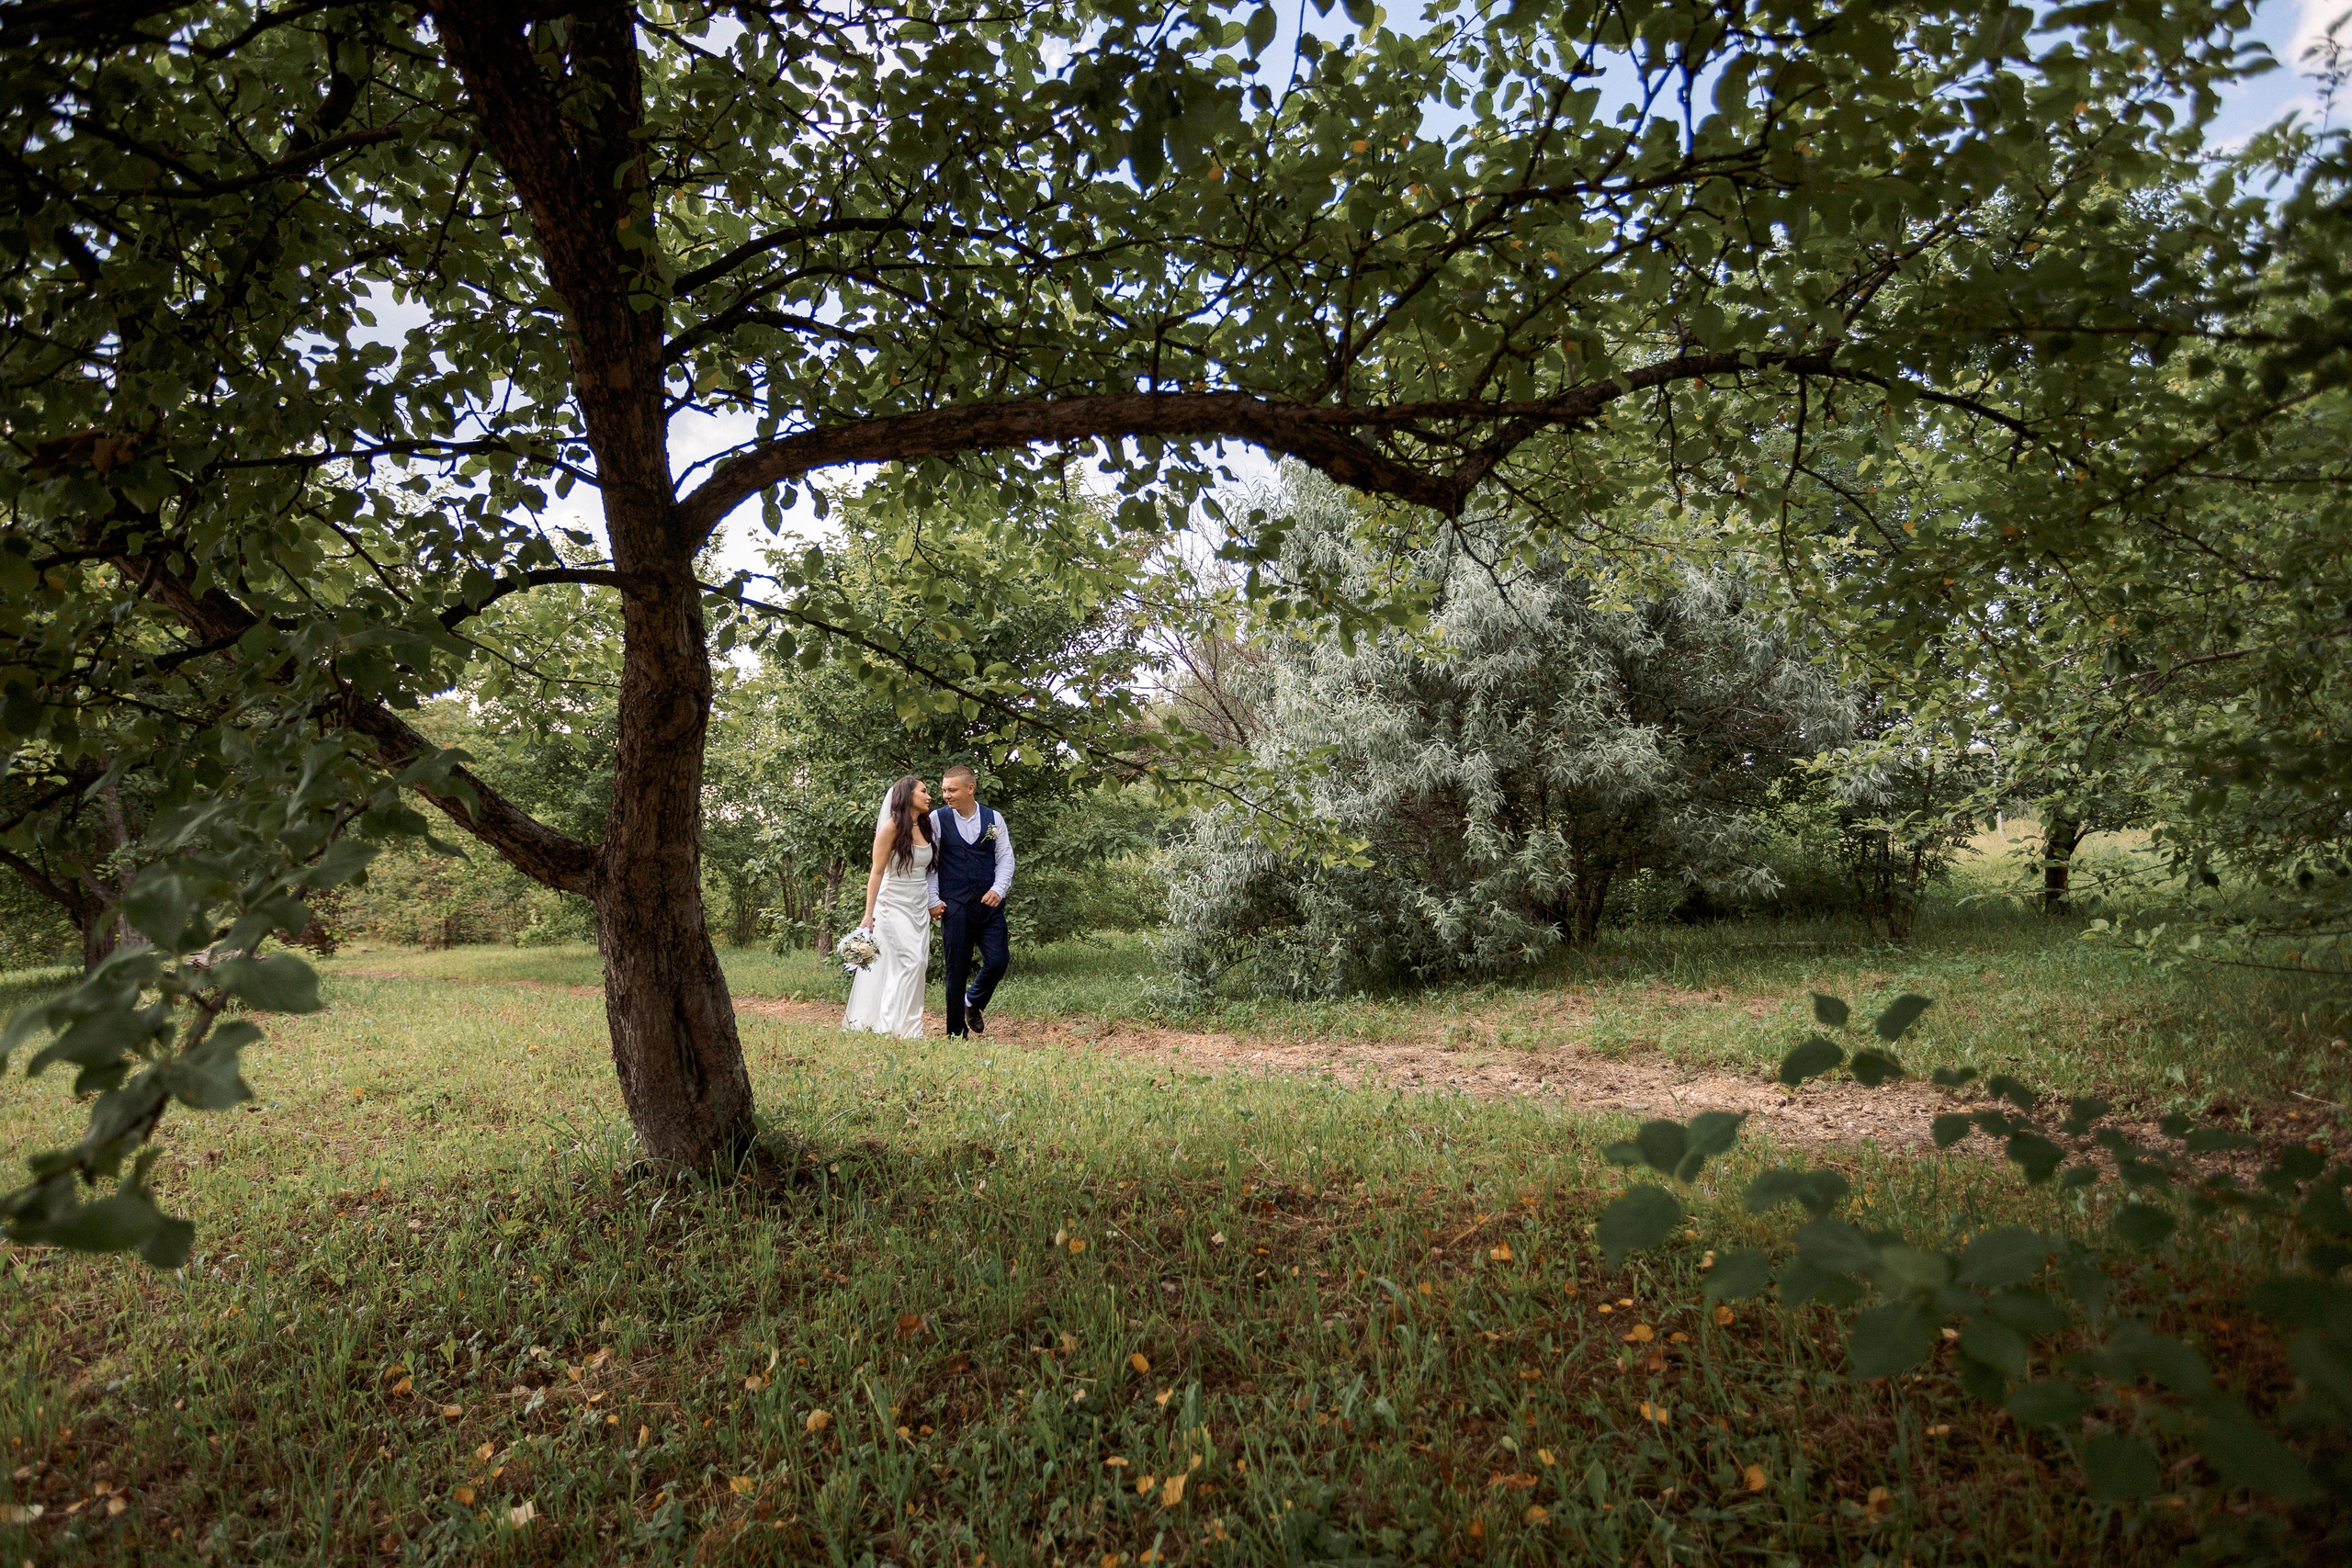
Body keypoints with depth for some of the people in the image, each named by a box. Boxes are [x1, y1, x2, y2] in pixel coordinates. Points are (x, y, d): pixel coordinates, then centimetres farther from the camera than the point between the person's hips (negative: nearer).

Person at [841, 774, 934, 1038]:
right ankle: (901, 1026, -5)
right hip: (894, 905, -7)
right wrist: (868, 915, -14)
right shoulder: (892, 827, -9)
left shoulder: (924, 828, 10)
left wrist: (934, 903, 7)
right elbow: (877, 872, -10)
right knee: (909, 962, -14)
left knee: (919, 963, 2)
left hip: (920, 907, 7)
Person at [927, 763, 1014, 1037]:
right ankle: (956, 1033, 17)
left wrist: (998, 889, -8)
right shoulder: (937, 819, 0)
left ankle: (973, 1002, 24)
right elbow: (929, 863, 1)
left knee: (998, 961, -6)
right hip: (953, 906, -2)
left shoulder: (993, 819, 6)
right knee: (956, 970, 3)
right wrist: (933, 900, -5)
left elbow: (1005, 858, 7)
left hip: (989, 904, 2)